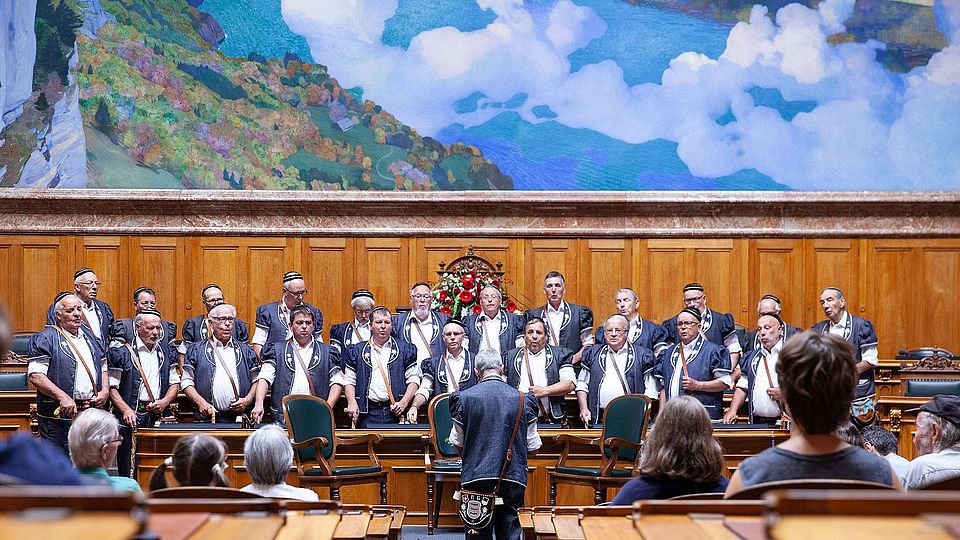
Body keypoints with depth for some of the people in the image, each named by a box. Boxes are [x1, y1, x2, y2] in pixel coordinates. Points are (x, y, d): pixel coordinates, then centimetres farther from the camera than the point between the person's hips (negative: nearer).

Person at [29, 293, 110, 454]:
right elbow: (36, 376, -14)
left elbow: (103, 368, 26)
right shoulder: (45, 339, -5)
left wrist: (105, 391, 6)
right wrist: (63, 397, -23)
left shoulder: (91, 338, 18)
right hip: (58, 417, -7)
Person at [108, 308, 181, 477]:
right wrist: (126, 409, -18)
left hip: (158, 417, 4)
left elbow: (175, 383, 19)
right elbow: (112, 387, -5)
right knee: (129, 470, -4)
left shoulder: (166, 352, 15)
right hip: (131, 418, -4)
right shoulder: (121, 352, -1)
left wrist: (165, 402, 0)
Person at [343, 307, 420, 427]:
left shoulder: (405, 349, 12)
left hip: (395, 412, 0)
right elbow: (349, 381, 11)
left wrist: (404, 403, -7)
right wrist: (352, 402, -6)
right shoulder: (357, 350, 14)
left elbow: (413, 379, 7)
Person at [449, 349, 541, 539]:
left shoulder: (464, 397, -3)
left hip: (476, 476, 0)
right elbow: (532, 445, 4)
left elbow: (457, 442, 6)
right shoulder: (523, 399, -2)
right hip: (513, 477, 0)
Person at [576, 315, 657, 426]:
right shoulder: (593, 354, 17)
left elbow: (650, 390, 5)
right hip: (599, 419, 1)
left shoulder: (642, 355, 9)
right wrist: (584, 409, 3)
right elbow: (582, 384, 17)